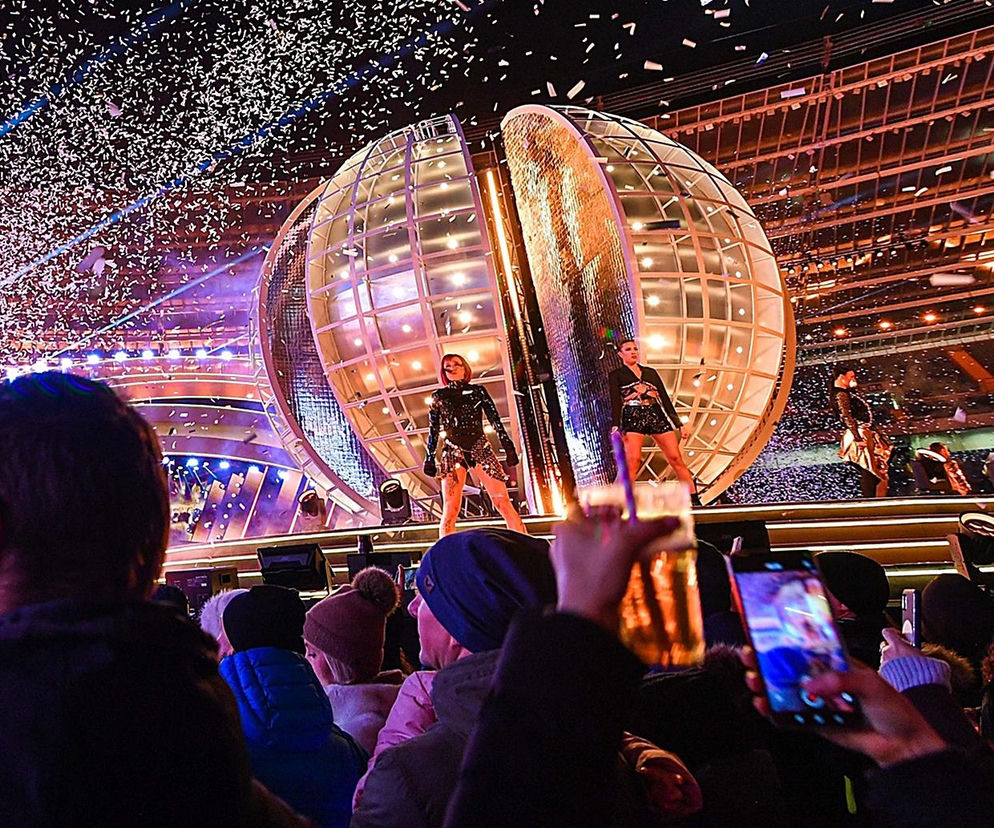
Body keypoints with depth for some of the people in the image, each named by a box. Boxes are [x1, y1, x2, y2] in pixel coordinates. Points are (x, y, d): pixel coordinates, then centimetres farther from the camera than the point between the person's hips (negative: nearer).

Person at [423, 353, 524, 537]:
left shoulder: (478, 391, 13)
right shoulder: (438, 396, 14)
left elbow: (495, 420, 9)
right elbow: (433, 430, 13)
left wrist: (508, 446, 1)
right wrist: (429, 458, 7)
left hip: (480, 448, 0)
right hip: (452, 452, 0)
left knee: (503, 503, -10)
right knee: (450, 510, -10)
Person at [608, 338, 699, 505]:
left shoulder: (651, 372, 23)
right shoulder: (616, 375, 13)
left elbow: (665, 399, 20)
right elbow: (615, 402, -1)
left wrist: (679, 424, 15)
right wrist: (616, 426, -17)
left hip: (658, 416, 3)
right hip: (633, 418, -3)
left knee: (676, 458, -4)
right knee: (632, 460, -19)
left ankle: (695, 502, 0)